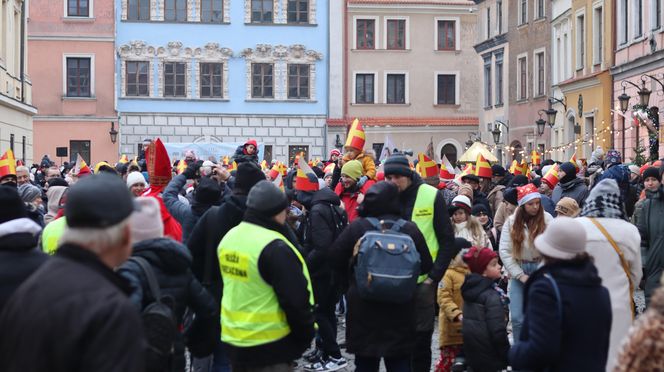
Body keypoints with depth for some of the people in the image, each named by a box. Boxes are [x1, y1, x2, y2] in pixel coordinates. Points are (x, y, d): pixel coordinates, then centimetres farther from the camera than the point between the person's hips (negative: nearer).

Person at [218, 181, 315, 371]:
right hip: (269, 344, -8)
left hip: (233, 337, 8)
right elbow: (296, 299, -19)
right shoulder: (274, 247, -22)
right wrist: (306, 334, -6)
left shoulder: (229, 237, 5)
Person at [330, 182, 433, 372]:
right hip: (400, 307, 0)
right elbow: (425, 266, -3)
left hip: (363, 306, 0)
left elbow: (335, 258, -6)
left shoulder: (356, 227, -10)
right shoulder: (410, 229, -8)